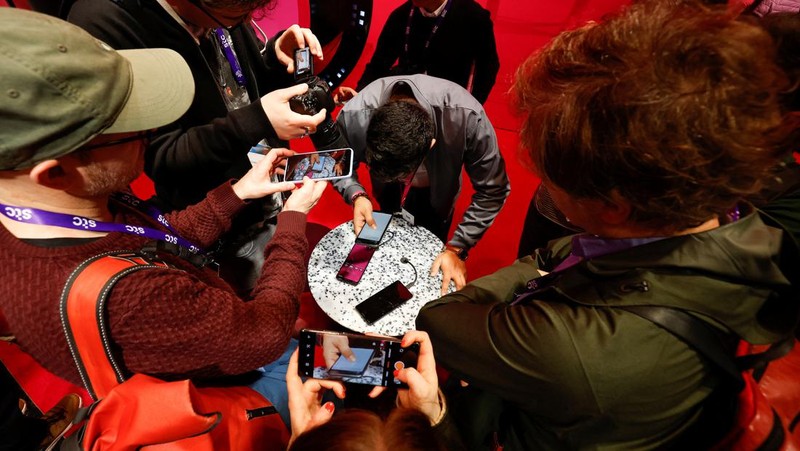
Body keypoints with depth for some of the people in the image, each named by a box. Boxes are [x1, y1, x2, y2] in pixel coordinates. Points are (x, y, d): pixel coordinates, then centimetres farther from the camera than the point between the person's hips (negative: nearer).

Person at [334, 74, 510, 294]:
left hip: (437, 191, 0)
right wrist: (356, 195, -35)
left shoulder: (466, 116, -43)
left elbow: (492, 190, -29)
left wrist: (456, 249, -31)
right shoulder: (353, 115, -39)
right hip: (389, 193, 1)